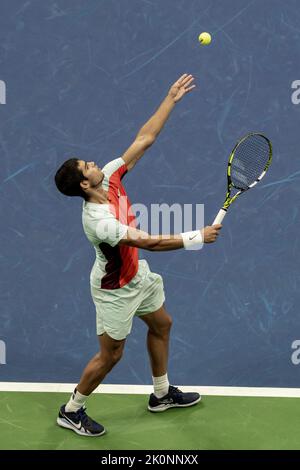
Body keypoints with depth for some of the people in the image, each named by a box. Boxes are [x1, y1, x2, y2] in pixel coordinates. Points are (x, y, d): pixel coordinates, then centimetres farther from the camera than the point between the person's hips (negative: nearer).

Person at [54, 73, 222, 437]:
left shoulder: (110, 177, -14)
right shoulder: (98, 221, -36)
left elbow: (144, 138, -11)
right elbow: (150, 242, -36)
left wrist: (171, 99, -14)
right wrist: (197, 238, -32)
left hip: (138, 274, 9)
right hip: (115, 290, -9)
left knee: (161, 325, 22)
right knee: (110, 355, 3)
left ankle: (162, 394, 41)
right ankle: (71, 412, 23)